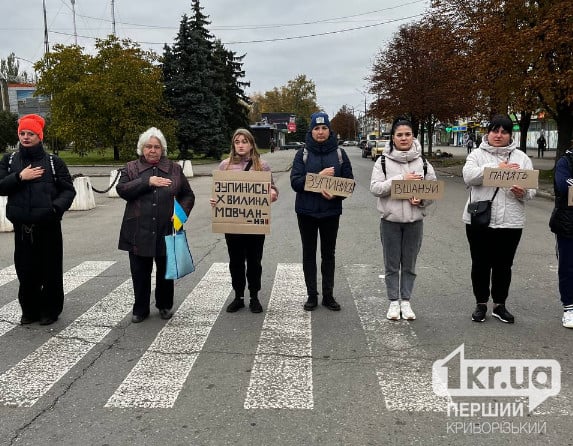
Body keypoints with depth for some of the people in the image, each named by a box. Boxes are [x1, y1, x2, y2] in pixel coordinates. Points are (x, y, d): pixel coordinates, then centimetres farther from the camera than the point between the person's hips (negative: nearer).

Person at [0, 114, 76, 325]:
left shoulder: (53, 162, 2)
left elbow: (68, 190, -1)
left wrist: (57, 206, -18)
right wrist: (19, 177, -12)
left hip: (48, 227, -2)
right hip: (22, 227, 3)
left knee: (51, 271, 4)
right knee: (25, 272, 8)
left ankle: (51, 310, 19)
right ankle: (29, 310, 25)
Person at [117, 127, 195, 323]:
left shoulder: (174, 169, 8)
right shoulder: (131, 168, 7)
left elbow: (188, 195, 11)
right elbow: (122, 189, -9)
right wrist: (148, 182, -17)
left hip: (166, 230, 0)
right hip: (138, 232, 0)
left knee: (166, 270, 11)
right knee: (140, 272, 6)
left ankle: (165, 306, 29)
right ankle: (140, 309, 22)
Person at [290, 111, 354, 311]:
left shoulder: (339, 154, 2)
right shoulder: (302, 154, 0)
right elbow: (295, 182, -10)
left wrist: (335, 194, -19)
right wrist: (319, 176, -20)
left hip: (331, 212, 1)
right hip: (306, 212, 0)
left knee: (329, 254, 10)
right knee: (309, 254, 8)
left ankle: (328, 295, 20)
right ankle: (312, 295, 18)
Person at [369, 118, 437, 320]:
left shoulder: (423, 163, 4)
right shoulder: (383, 161, -1)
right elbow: (375, 187, -11)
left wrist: (421, 199, -15)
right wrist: (400, 180, -19)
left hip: (414, 220, 2)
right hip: (390, 220, -1)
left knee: (409, 264, 11)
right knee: (392, 264, 8)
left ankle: (406, 301, 24)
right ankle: (394, 302, 21)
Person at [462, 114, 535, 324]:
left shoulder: (521, 158, 9)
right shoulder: (477, 155, 4)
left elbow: (531, 190, 5)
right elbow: (469, 176, -16)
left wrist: (523, 192, -18)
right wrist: (496, 168, -22)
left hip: (510, 221, 1)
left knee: (503, 266, 10)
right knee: (480, 265, 9)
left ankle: (500, 305, 25)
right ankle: (481, 304, 23)